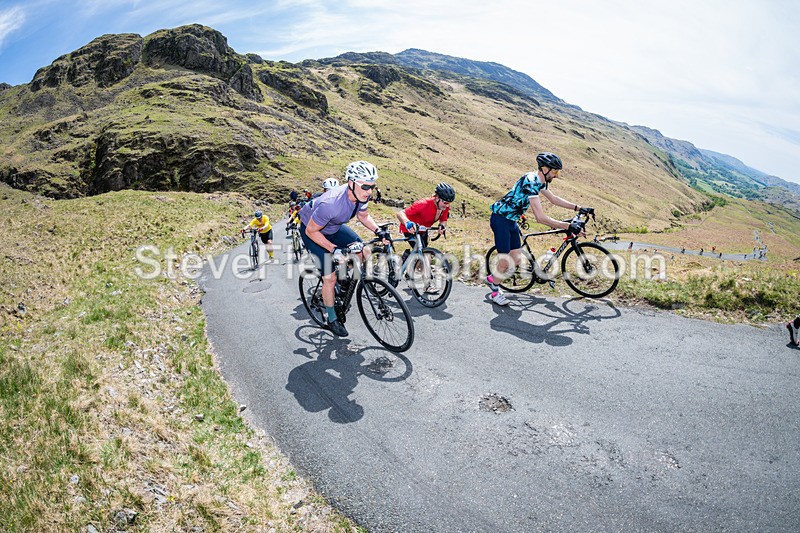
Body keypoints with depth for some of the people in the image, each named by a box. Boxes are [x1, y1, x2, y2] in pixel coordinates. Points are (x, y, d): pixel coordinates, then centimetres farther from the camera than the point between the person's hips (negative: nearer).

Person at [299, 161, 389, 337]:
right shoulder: (331, 203, -42)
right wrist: (333, 249, -32)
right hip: (312, 230, -6)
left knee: (362, 252, -8)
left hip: (334, 227, 7)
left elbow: (363, 216, 1)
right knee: (330, 277, -10)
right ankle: (332, 320, 11)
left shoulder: (362, 196, -21)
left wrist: (378, 231, -14)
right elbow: (311, 231, -29)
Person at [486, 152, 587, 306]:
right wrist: (569, 227, -30)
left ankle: (492, 278, 28)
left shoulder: (540, 180, 4)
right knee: (505, 260, -5)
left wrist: (578, 208, 15)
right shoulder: (530, 182, -27)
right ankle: (495, 292, 14)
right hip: (500, 219, -9)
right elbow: (540, 218, -31)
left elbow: (554, 199, 21)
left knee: (516, 259, 7)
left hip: (511, 220, 9)